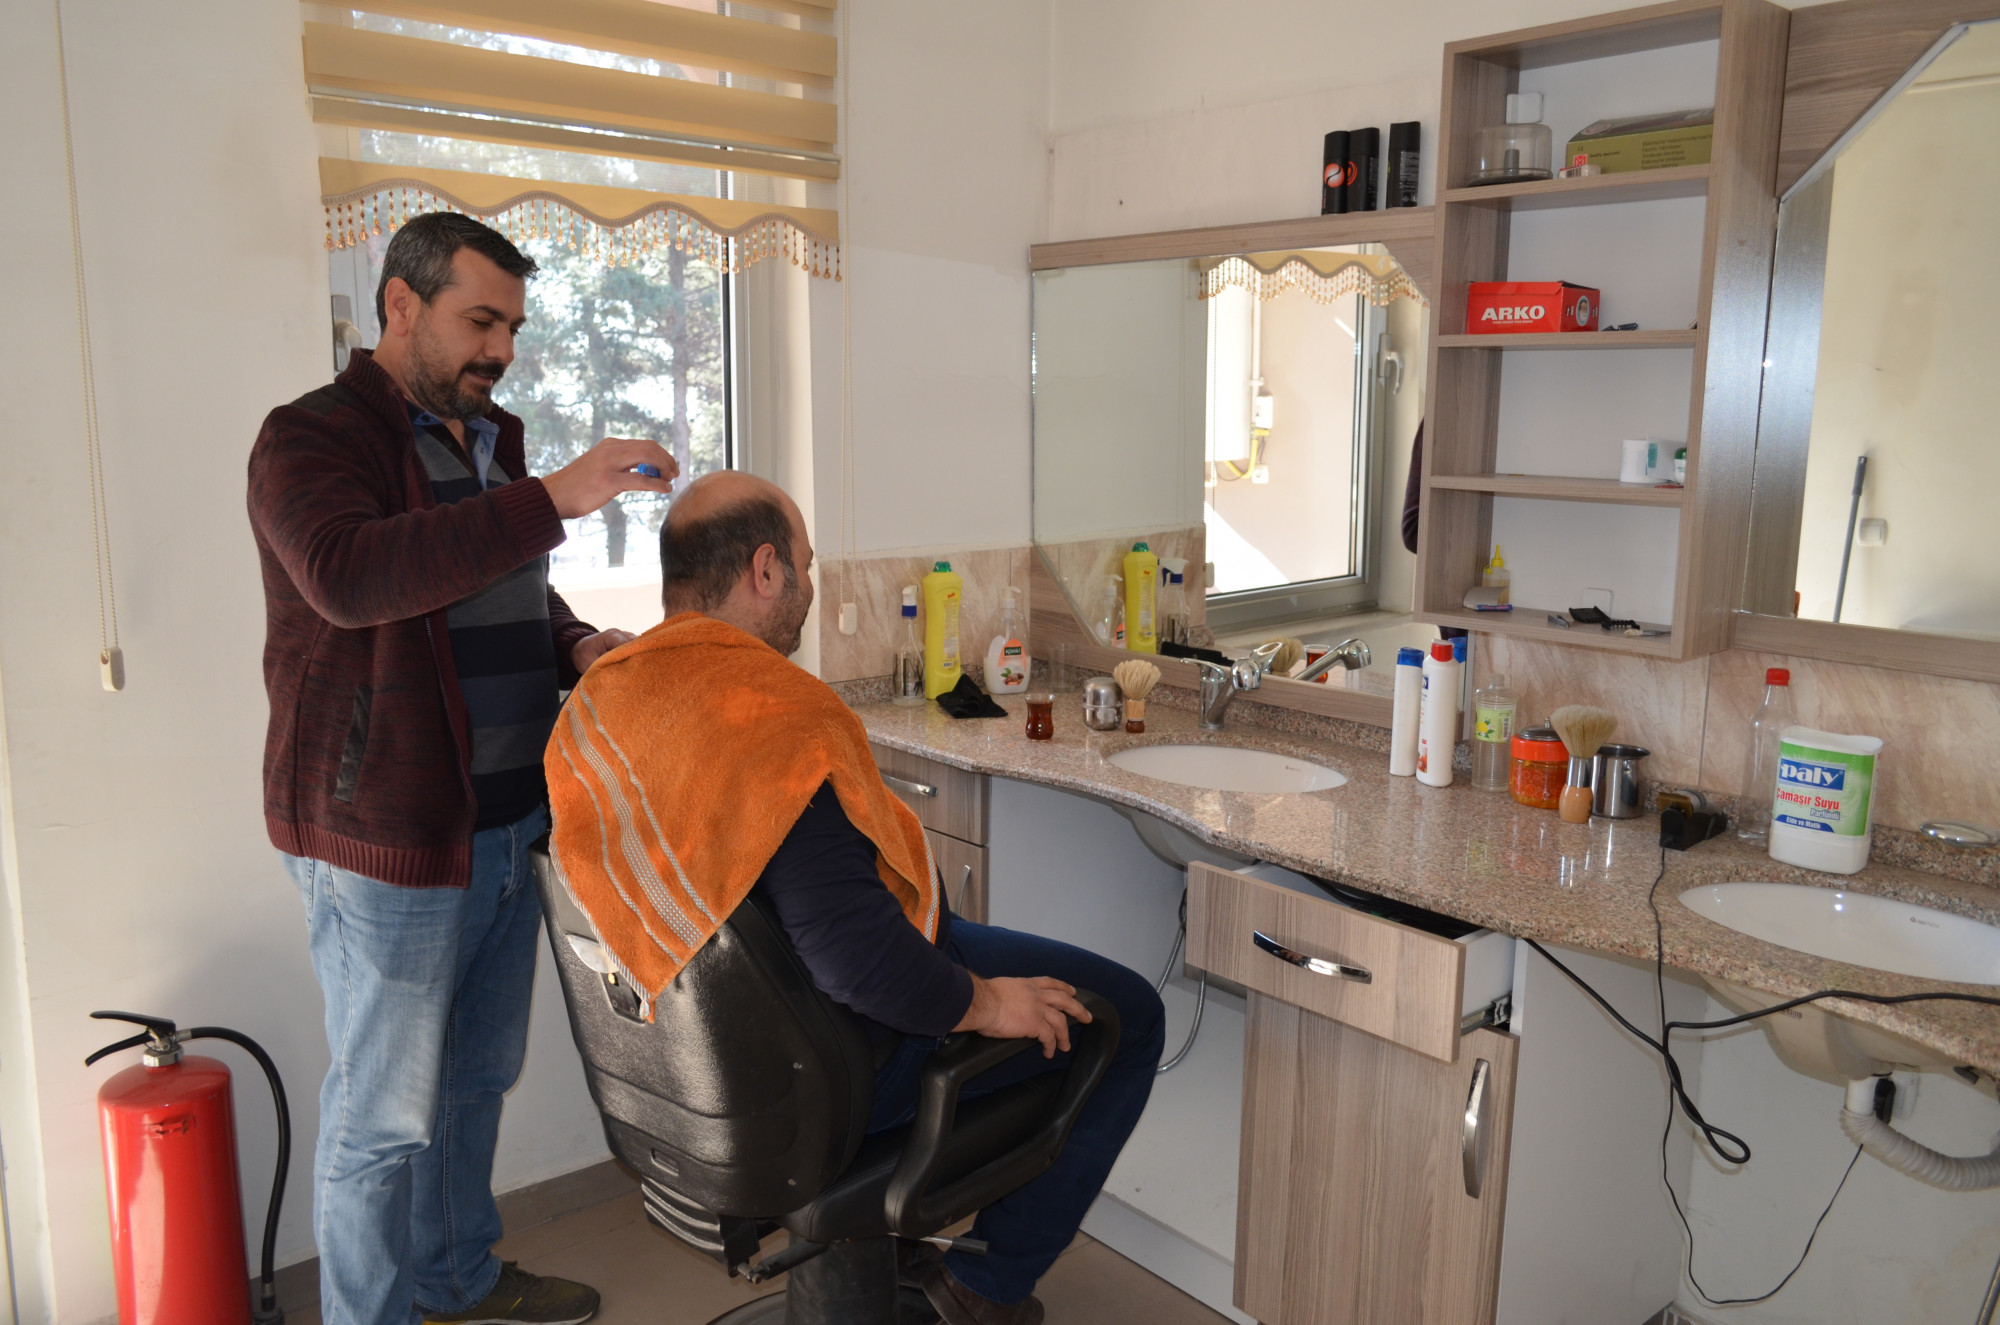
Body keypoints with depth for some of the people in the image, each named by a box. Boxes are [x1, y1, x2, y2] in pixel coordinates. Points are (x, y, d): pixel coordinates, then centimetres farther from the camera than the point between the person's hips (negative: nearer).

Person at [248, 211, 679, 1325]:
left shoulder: (490, 440, 15)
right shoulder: (312, 438, -11)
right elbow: (349, 575, -32)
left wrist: (576, 644, 3)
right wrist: (553, 499, -35)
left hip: (506, 822, 8)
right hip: (386, 835, -8)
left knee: (478, 1076, 21)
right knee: (385, 1114, 5)